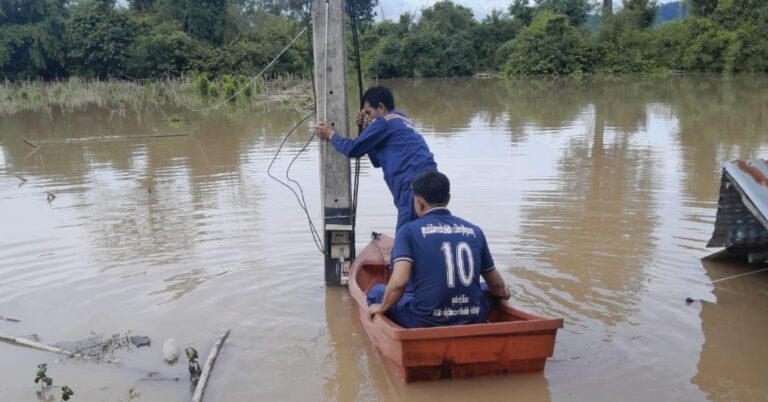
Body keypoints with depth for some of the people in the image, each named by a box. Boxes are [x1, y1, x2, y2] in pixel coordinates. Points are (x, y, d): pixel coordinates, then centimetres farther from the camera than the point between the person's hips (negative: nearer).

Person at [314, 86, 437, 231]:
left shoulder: (385, 121, -1)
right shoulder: (399, 123, 28)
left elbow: (353, 149, -1)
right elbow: (377, 160, 31)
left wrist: (331, 135, 16)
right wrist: (366, 129, 25)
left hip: (415, 187, -10)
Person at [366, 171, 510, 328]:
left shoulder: (409, 231, -6)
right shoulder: (474, 231, 6)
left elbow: (399, 282, -17)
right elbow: (497, 285, 13)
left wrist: (382, 307, 2)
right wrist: (504, 293, 36)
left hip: (426, 324, -3)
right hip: (472, 322, 4)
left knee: (377, 291, 20)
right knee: (488, 290, 35)